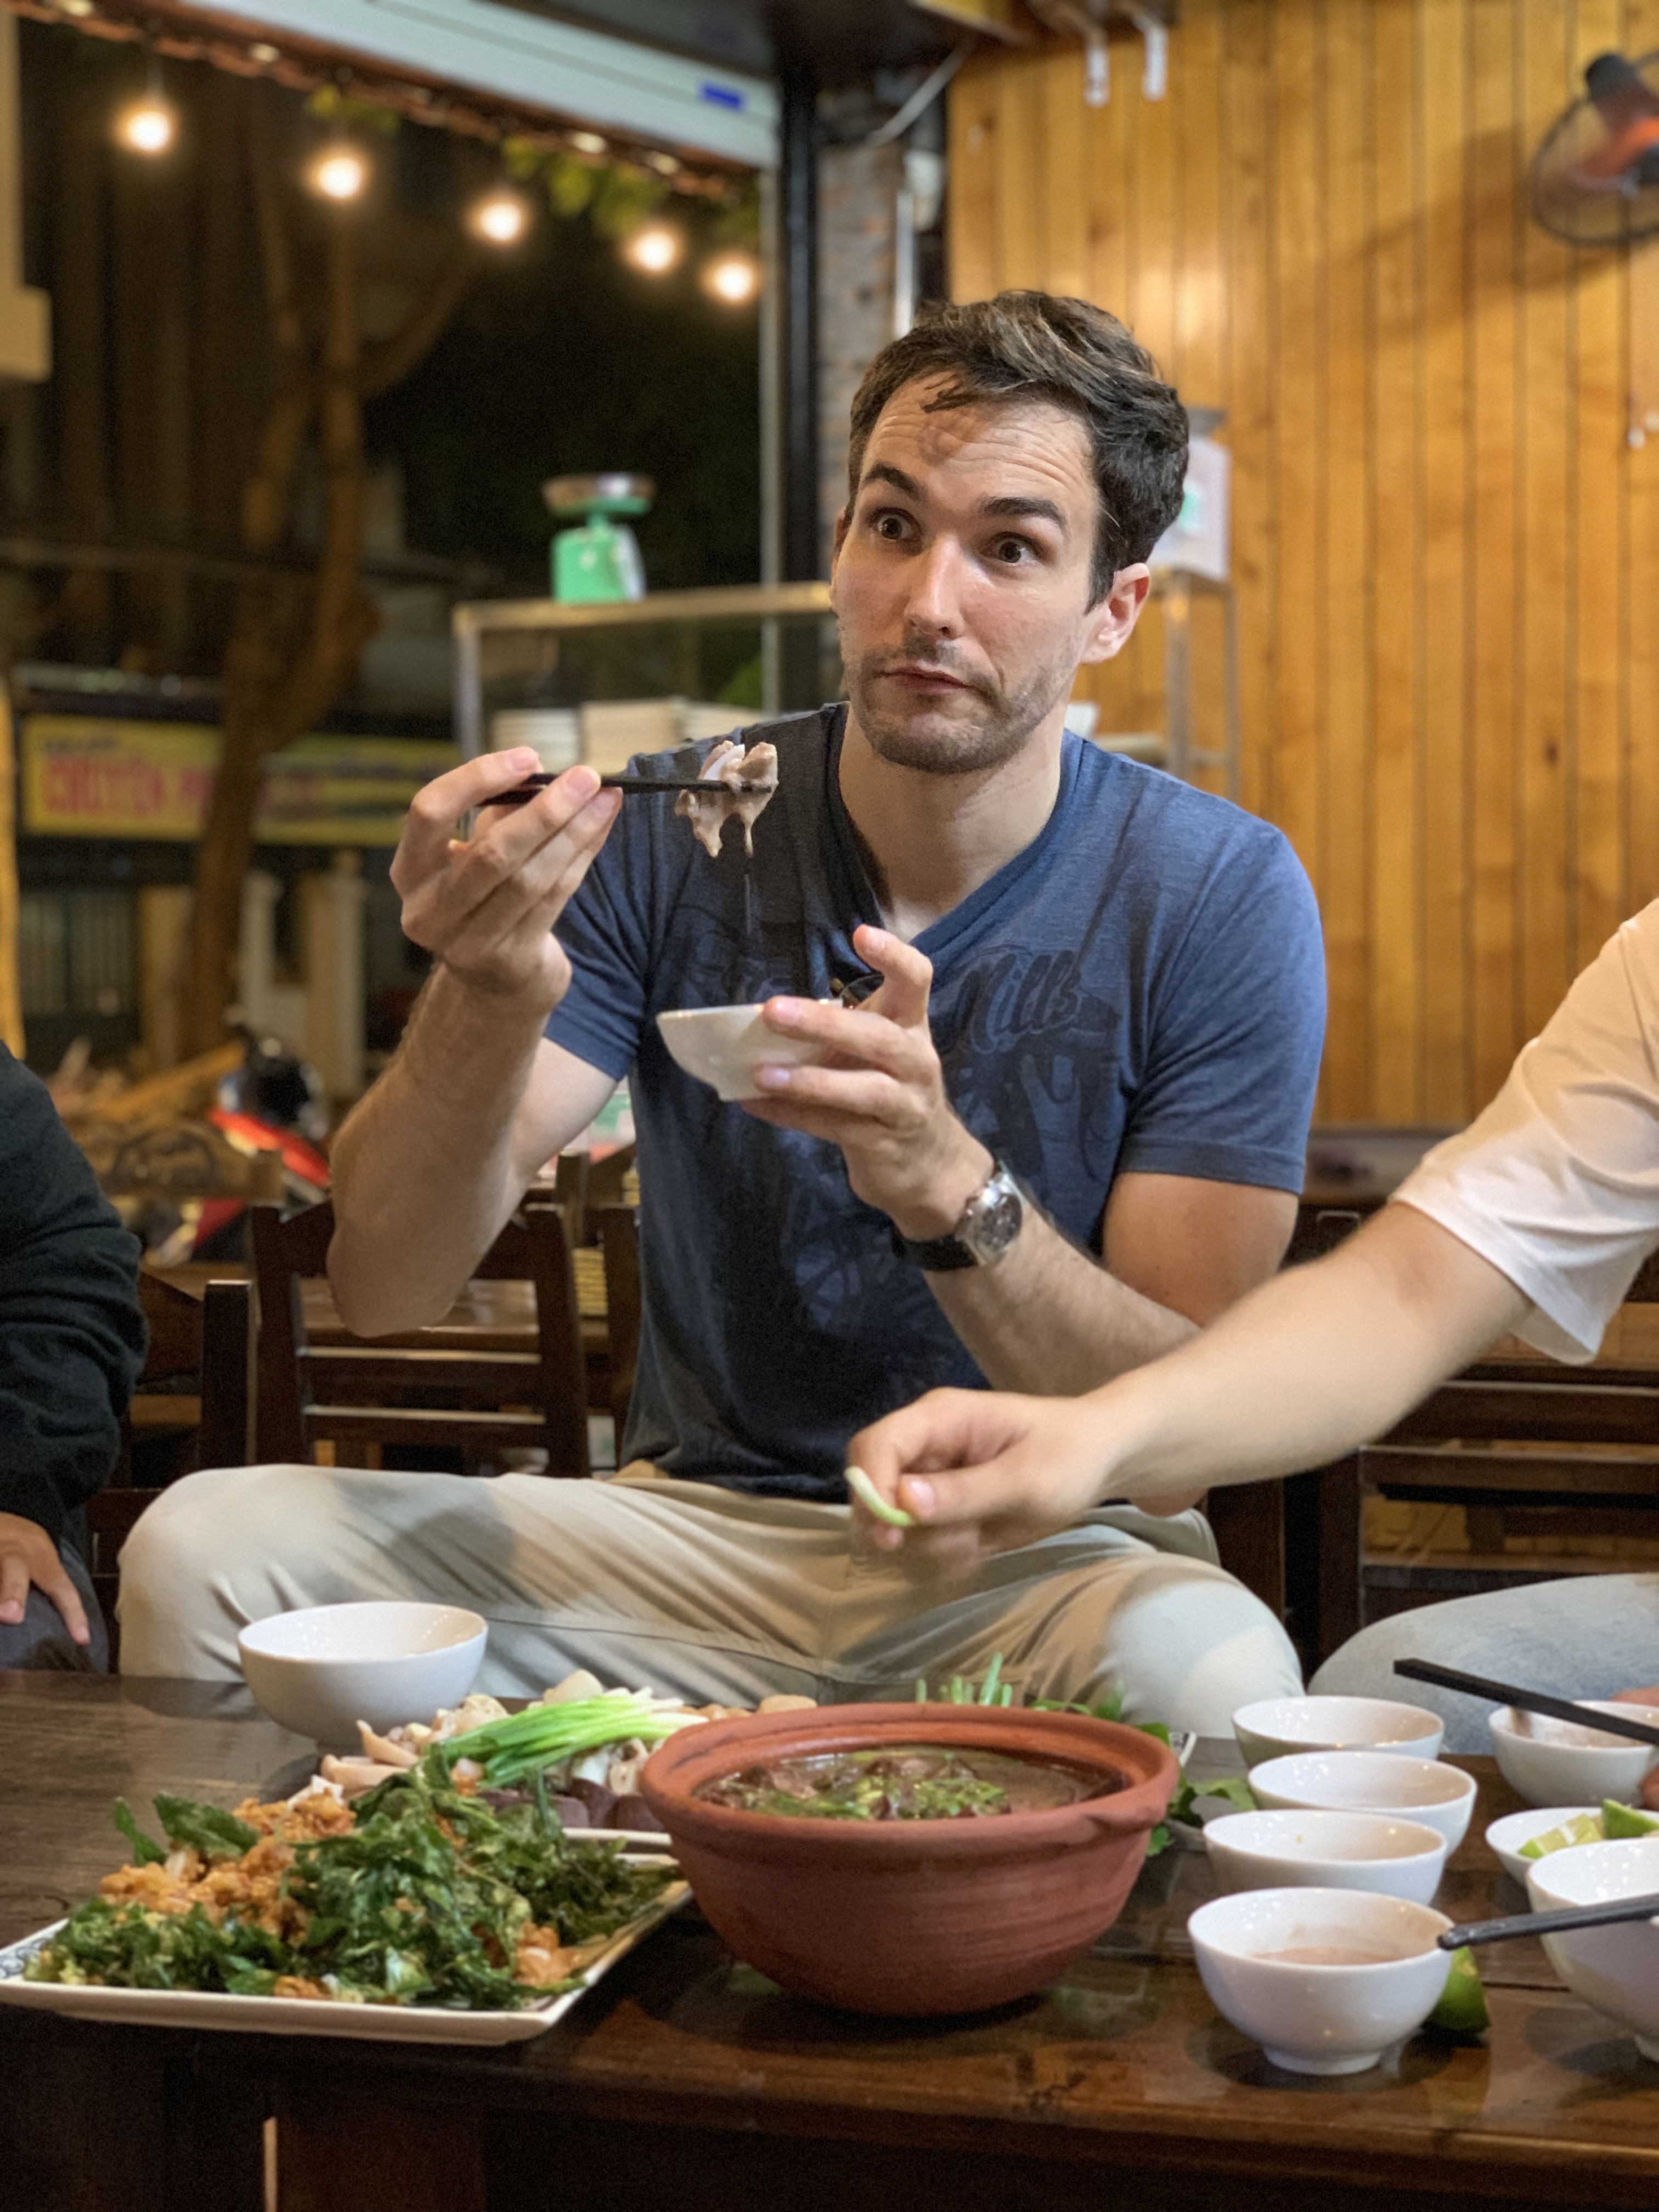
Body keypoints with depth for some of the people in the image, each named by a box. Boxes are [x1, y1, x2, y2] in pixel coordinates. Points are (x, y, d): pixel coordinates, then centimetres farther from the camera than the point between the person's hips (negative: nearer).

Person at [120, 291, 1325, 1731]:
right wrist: (491, 1003, -30)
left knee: (1205, 1664, -36)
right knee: (203, 1551, -19)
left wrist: (948, 1185, -32)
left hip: (1033, 1557, -1)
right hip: (695, 1525, 2)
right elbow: (382, 1289, -10)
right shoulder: (671, 832, -4)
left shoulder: (1217, 898, -9)